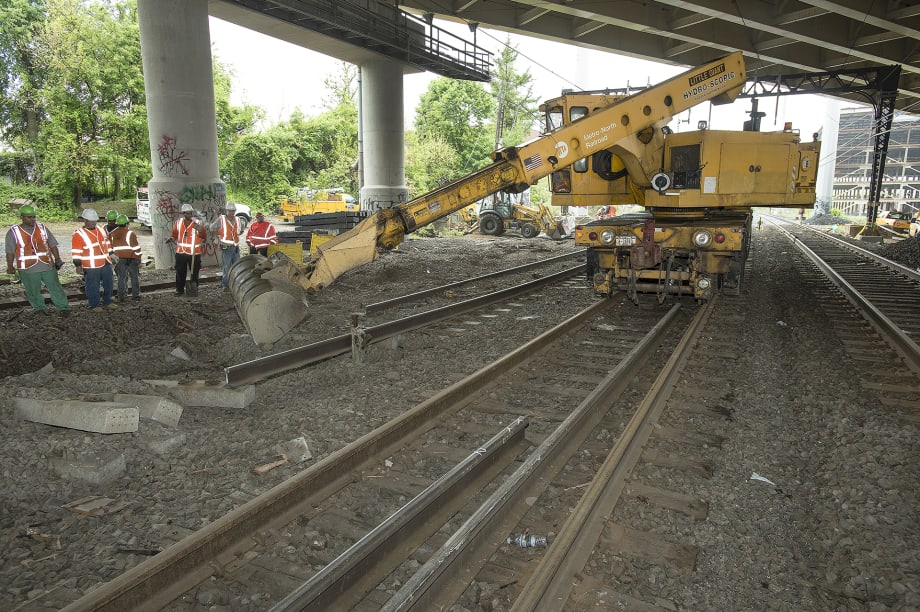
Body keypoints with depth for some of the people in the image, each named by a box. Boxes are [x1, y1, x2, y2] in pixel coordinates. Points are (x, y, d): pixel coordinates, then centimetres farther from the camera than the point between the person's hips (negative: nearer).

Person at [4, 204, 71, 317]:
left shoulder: (42, 228, 7)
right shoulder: (13, 232, -1)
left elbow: (53, 245, 10)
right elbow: (10, 252, 0)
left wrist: (57, 259, 5)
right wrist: (10, 267, -4)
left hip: (48, 266, 2)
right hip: (28, 269, -2)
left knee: (55, 287, 4)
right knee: (33, 291, 8)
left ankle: (63, 308, 11)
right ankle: (39, 308, 24)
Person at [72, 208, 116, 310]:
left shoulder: (101, 230, 11)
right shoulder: (78, 234, -10)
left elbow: (107, 244, 22)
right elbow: (76, 253, -11)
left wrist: (111, 256, 21)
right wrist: (78, 266, -15)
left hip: (106, 263, 7)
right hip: (91, 267, -6)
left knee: (108, 283, 15)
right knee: (93, 287, 0)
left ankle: (107, 302, 30)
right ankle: (93, 305, 12)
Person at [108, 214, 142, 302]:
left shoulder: (111, 234, 2)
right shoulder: (130, 233, -12)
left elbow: (110, 247, 8)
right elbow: (137, 248, -11)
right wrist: (139, 260, -3)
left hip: (120, 259, 4)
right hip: (131, 259, -4)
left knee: (121, 277, 12)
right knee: (134, 277, 7)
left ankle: (121, 296, 14)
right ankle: (135, 295, 8)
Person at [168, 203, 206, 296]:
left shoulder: (197, 223, -1)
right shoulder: (178, 222, 7)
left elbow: (204, 236, -8)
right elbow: (174, 233, 16)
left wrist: (200, 229, -27)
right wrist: (171, 238, -5)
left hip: (194, 253, -2)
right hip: (181, 252, 2)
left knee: (194, 273, 5)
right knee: (180, 272, 7)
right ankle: (179, 290, 18)